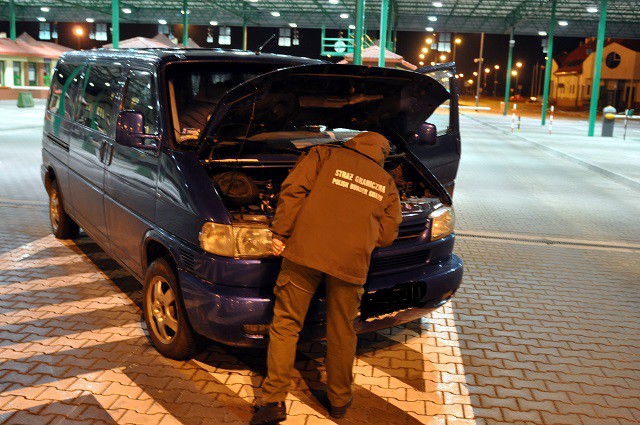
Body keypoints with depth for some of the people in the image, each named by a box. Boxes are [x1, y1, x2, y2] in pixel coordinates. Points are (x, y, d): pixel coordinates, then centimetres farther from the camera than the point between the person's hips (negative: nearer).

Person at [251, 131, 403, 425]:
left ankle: (274, 400, 9)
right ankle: (339, 400, 30)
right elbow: (387, 234, 16)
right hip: (350, 262, 2)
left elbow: (293, 190, 1)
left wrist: (280, 232, 3)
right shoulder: (386, 184, 20)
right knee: (342, 333, 16)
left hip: (306, 249, -1)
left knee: (285, 324, 8)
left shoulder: (324, 155, 15)